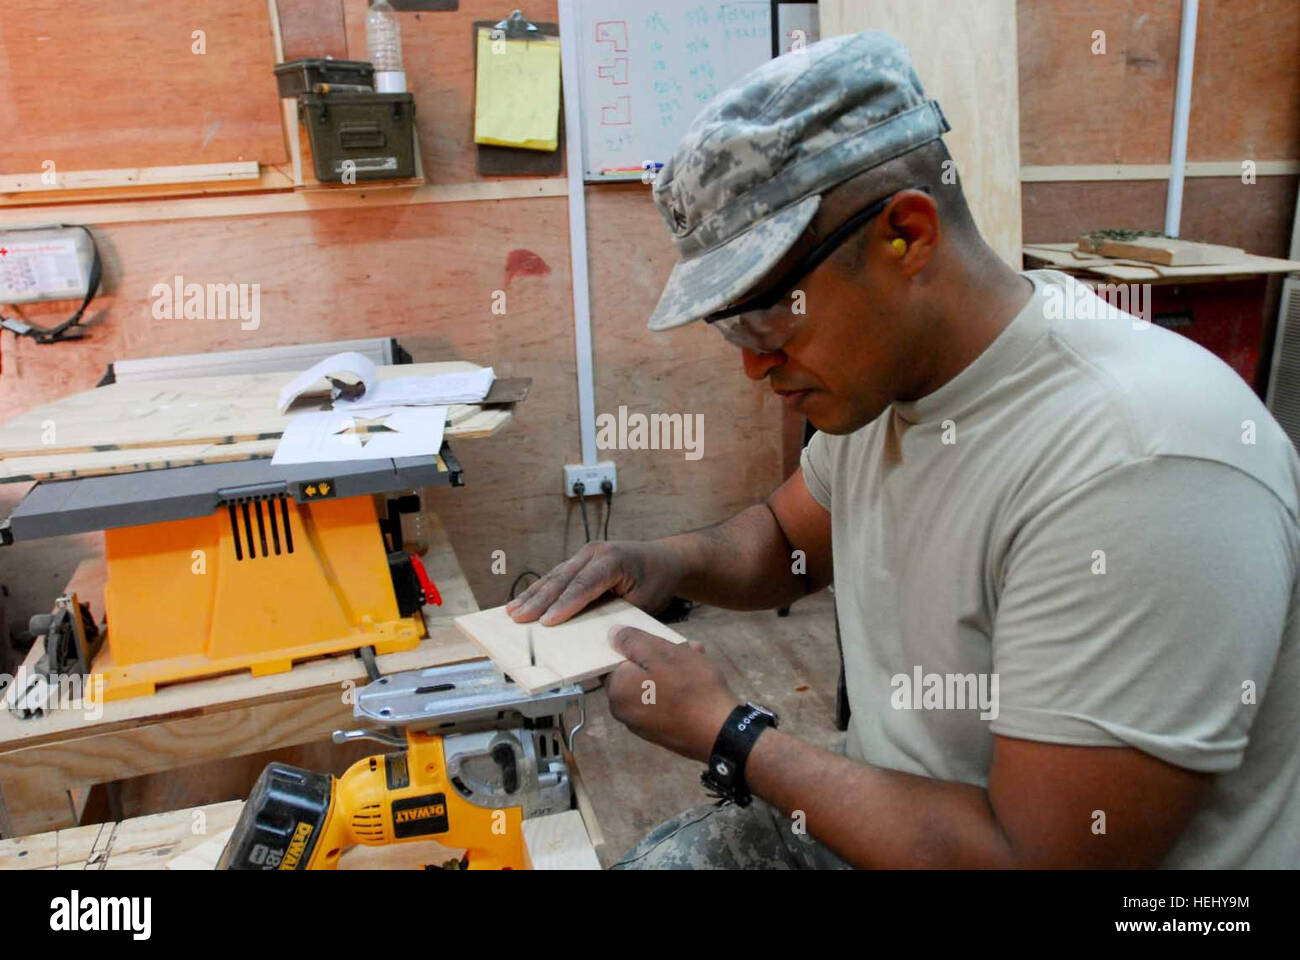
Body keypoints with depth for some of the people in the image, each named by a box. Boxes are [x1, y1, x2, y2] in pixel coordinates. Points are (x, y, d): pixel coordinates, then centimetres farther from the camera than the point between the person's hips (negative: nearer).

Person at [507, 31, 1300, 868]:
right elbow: (786, 537, 13)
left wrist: (726, 732, -19)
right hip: (897, 809, 7)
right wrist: (671, 563, -8)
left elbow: (1033, 854, -27)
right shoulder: (879, 376, -4)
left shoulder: (1150, 464, -30)